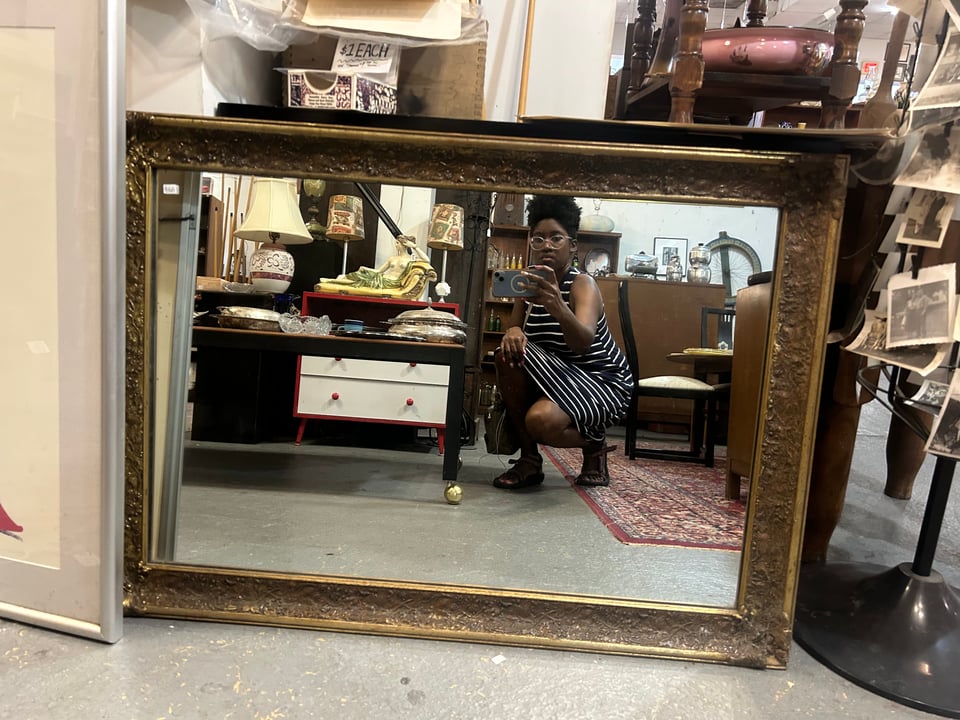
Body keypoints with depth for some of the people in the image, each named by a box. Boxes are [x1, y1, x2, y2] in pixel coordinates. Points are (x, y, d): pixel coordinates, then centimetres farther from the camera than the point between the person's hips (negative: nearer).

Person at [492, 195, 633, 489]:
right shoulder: (530, 282, -1)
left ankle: (594, 444, 5)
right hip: (558, 375, 6)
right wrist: (512, 332, -24)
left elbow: (583, 342, -38)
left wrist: (558, 309, -60)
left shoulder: (582, 284, -20)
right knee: (508, 353, -21)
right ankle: (529, 459, -8)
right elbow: (514, 327, 2)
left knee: (540, 420, -33)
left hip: (602, 381, -6)